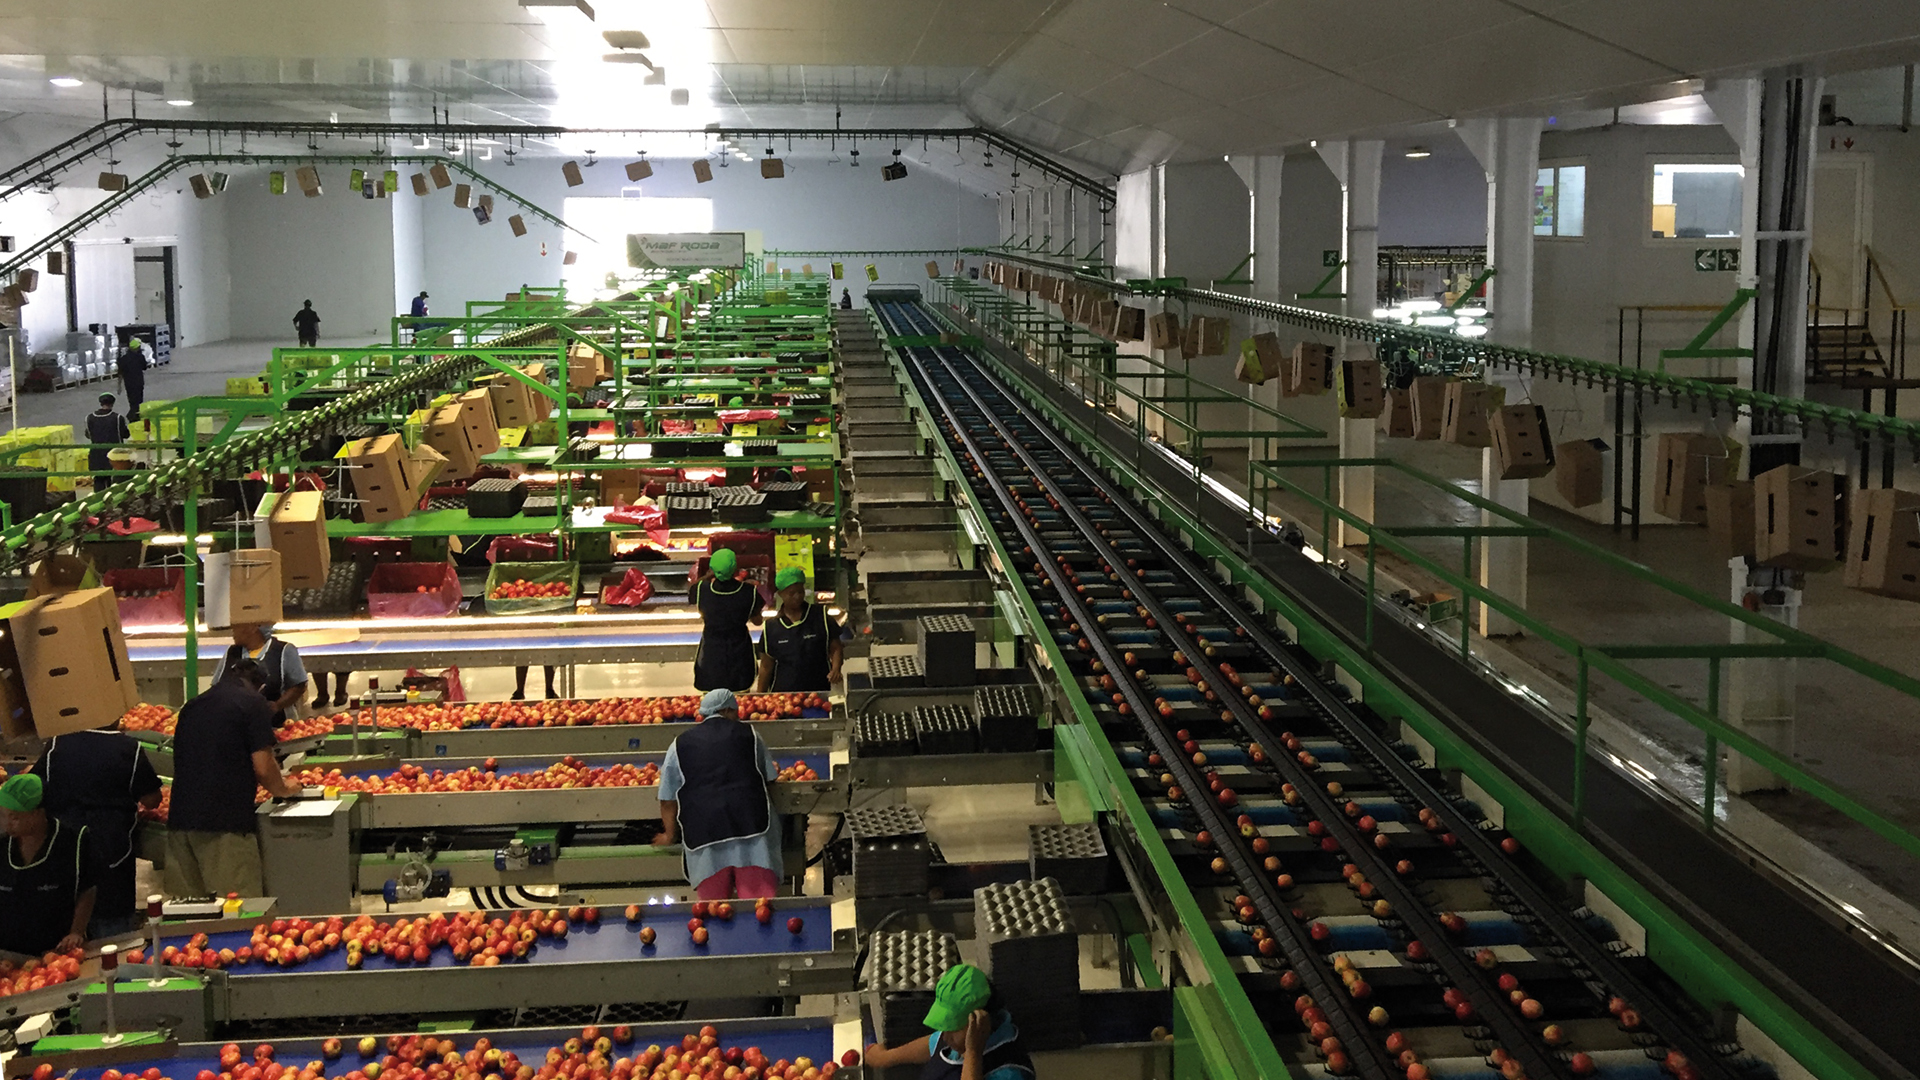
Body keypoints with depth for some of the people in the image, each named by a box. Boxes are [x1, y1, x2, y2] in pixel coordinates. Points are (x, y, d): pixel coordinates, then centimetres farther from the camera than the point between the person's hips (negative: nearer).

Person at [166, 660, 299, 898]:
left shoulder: (191, 707, 20)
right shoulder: (254, 704, 0)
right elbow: (263, 769, -6)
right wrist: (285, 789, 14)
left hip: (180, 818, 6)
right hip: (225, 821, -6)